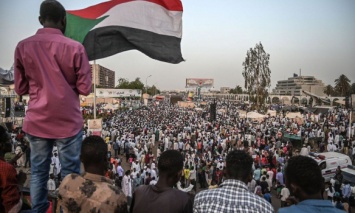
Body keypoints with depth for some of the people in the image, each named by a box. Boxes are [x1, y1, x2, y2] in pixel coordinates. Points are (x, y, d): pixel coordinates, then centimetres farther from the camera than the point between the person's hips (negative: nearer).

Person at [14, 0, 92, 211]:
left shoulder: (23, 47, -1)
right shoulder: (75, 47, -10)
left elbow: (20, 88, 5)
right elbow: (85, 89, -8)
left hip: (37, 121, 4)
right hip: (68, 121, -3)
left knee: (38, 173, 17)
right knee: (70, 174, 9)